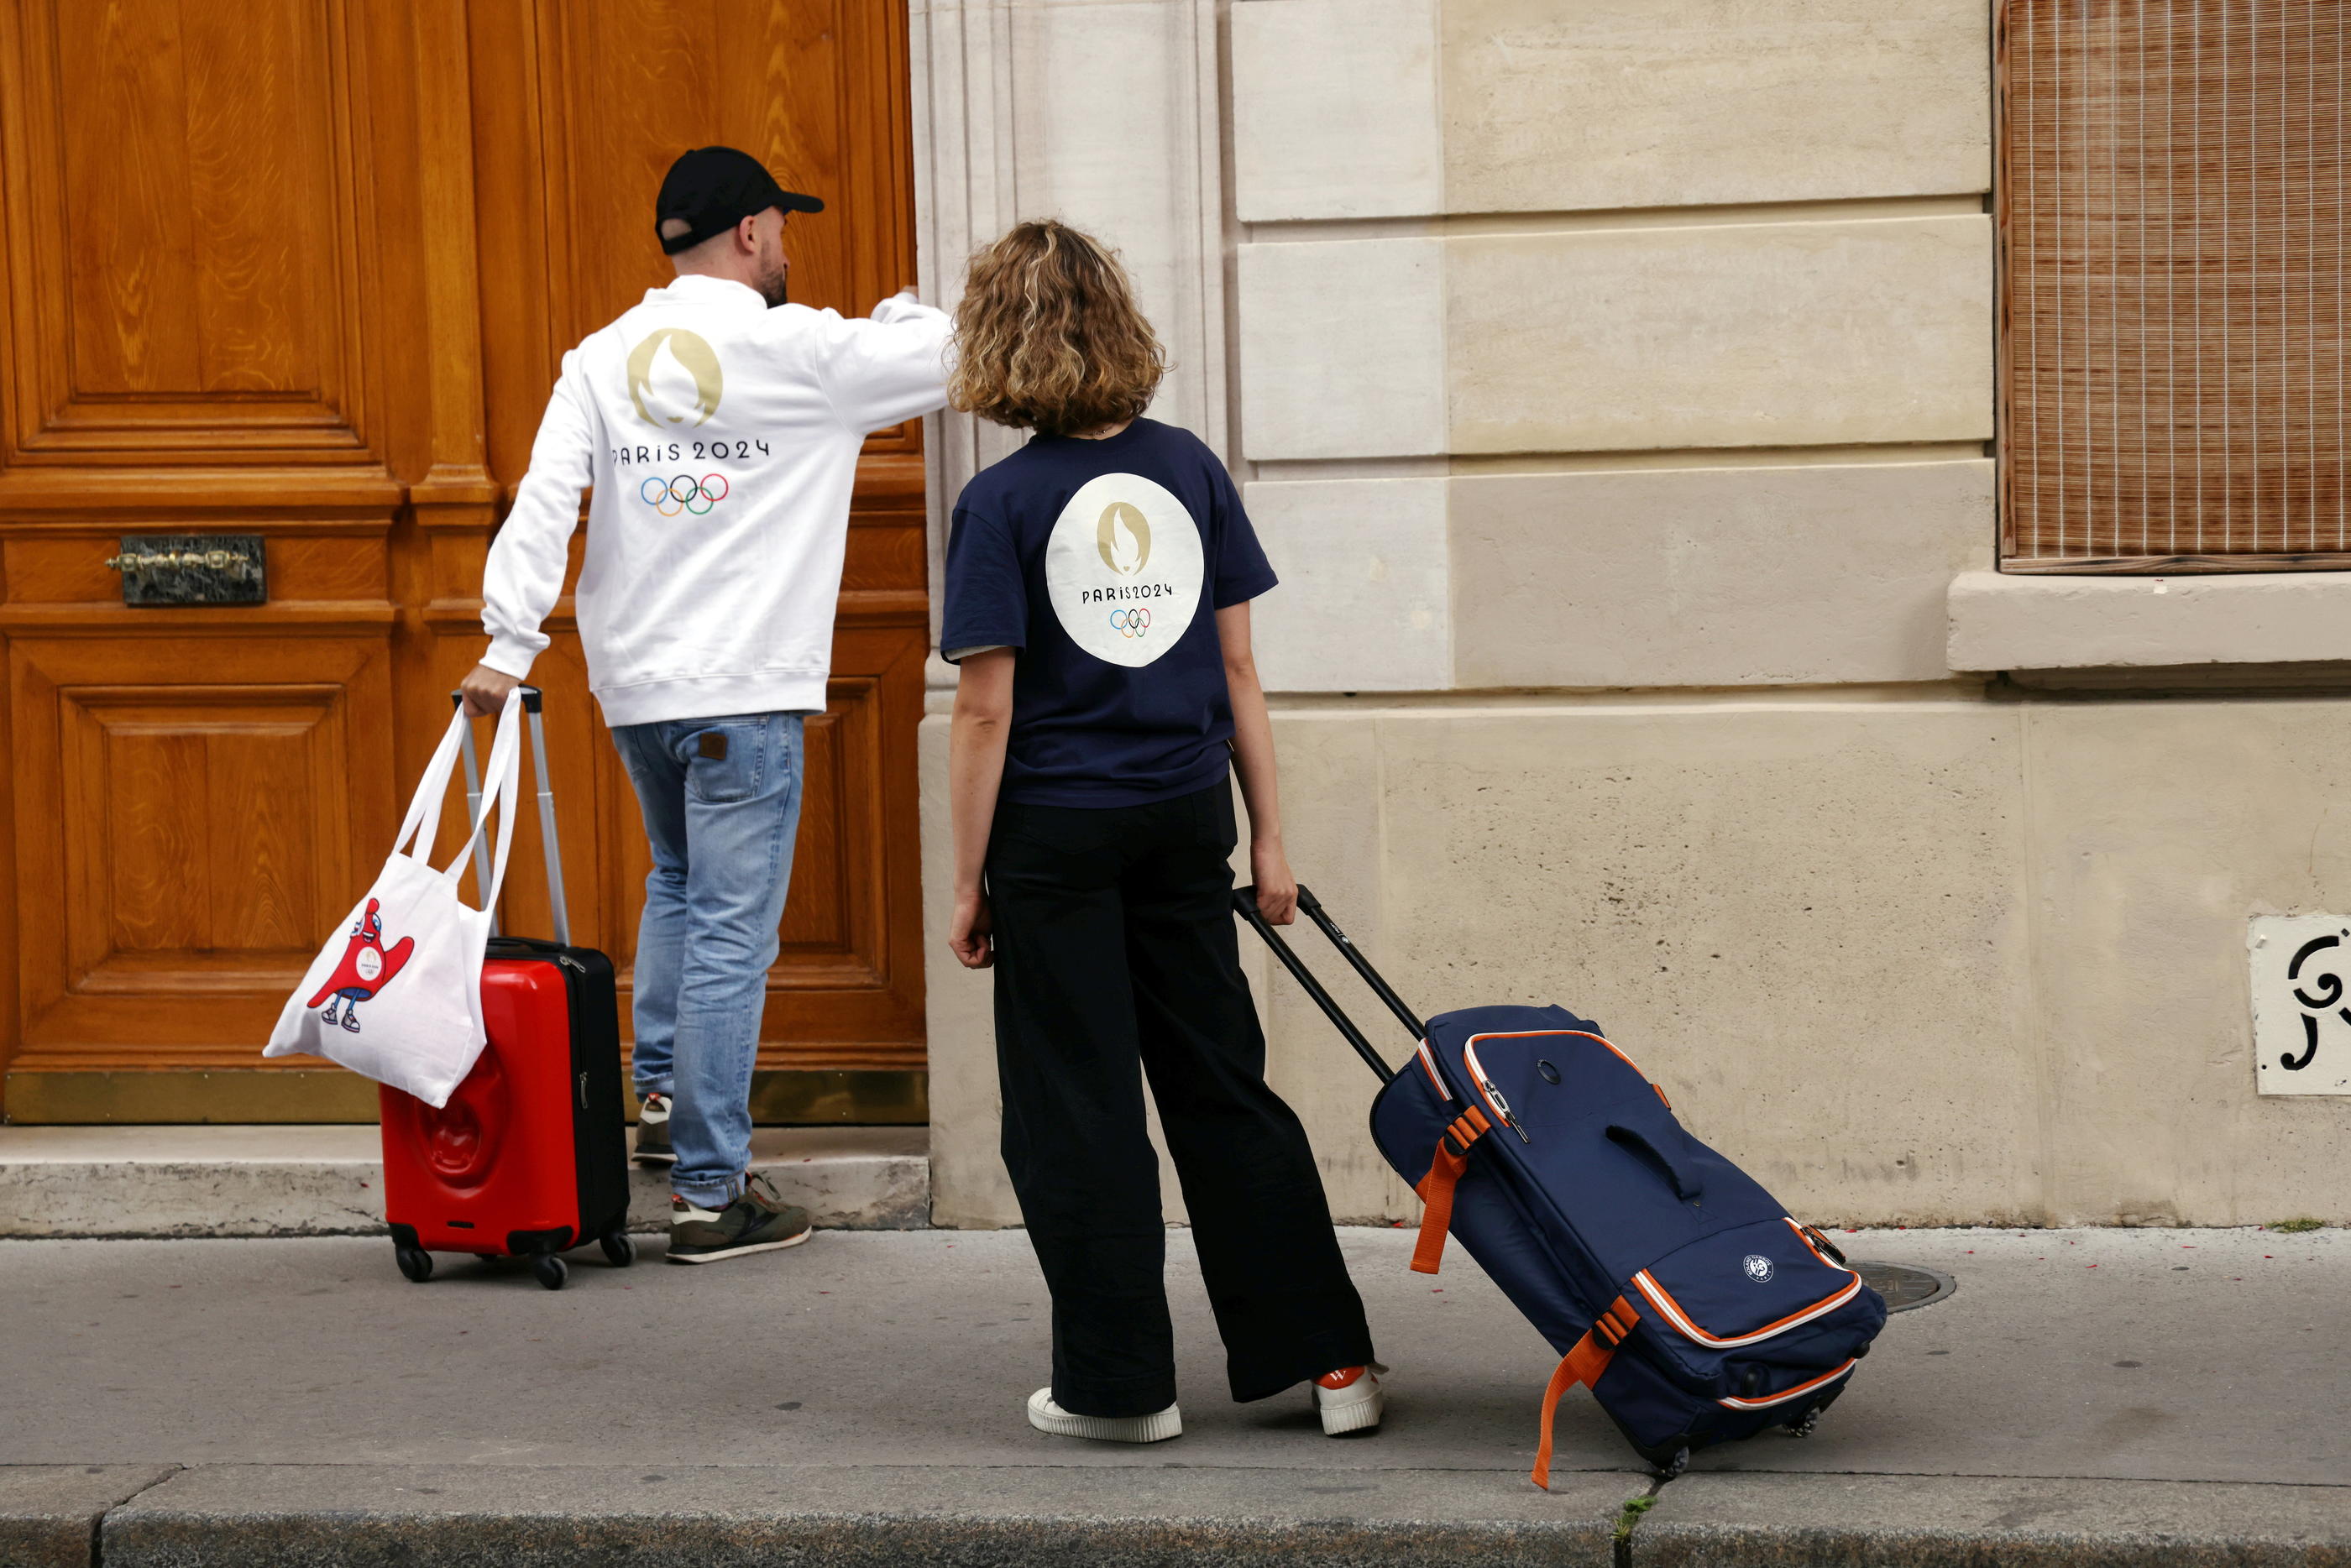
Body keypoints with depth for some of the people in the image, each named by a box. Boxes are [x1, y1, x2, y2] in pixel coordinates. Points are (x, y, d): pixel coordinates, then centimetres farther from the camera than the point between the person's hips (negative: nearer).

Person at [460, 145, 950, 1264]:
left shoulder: (602, 360, 5)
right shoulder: (804, 353, -6)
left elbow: (544, 502, -5)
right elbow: (956, 356, 3)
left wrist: (509, 644, -7)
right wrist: (906, 314, 23)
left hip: (632, 686, 6)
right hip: (743, 689, -5)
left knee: (678, 884, 29)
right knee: (731, 932, -4)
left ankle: (663, 1096, 26)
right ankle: (710, 1192, -3)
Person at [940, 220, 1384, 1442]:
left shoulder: (1004, 504, -11)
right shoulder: (1189, 471, 1)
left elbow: (986, 712, -12)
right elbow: (1238, 669, 4)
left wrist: (969, 883, -4)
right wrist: (1268, 837, 10)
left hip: (1058, 835, -4)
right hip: (1185, 817, 4)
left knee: (1075, 1111, 6)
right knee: (1222, 1086, 13)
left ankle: (1120, 1380, 10)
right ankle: (1325, 1357, 14)